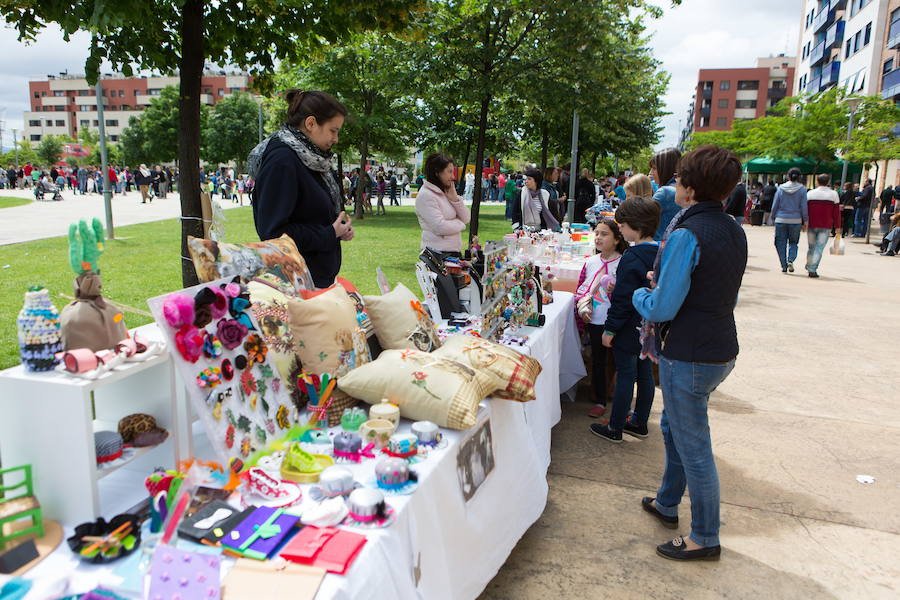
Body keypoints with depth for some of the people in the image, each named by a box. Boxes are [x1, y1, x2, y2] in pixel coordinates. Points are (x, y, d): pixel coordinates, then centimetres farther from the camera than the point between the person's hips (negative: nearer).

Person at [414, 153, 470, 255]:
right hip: (438, 253, -8)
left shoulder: (445, 192, 13)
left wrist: (454, 198, -2)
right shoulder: (425, 195, -12)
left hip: (455, 250, 8)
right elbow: (440, 228, -21)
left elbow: (466, 219, 11)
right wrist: (459, 223, -4)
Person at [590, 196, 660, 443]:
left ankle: (615, 429, 11)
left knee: (625, 375, 0)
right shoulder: (661, 252, 4)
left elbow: (623, 299, -21)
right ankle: (640, 423, 29)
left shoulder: (632, 258, -21)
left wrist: (610, 329, -14)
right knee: (645, 373, 15)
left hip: (630, 328, -8)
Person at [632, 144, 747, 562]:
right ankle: (667, 504, 43)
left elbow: (661, 309, -22)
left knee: (693, 447, 5)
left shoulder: (687, 235, -22)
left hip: (690, 358, -9)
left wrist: (640, 295, 0)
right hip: (722, 350, 9)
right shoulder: (734, 231, 6)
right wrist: (662, 289, 16)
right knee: (673, 426, 25)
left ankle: (705, 539, 21)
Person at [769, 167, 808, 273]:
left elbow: (775, 205, 2)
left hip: (781, 220, 0)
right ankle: (790, 260, -9)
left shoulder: (781, 188, 0)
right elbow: (804, 207, -2)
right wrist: (805, 221, 5)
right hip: (796, 220, 0)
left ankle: (784, 265, 5)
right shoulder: (802, 189, -3)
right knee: (793, 242, 14)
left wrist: (773, 218, 13)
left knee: (781, 243, 8)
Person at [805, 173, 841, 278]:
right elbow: (836, 212, 0)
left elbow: (805, 210, 5)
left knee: (811, 248, 14)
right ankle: (812, 269, -9)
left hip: (811, 225, 2)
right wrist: (837, 227, 4)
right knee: (819, 248, -2)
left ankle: (809, 267, 21)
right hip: (826, 226, -2)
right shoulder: (833, 194, 1)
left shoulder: (810, 193, 4)